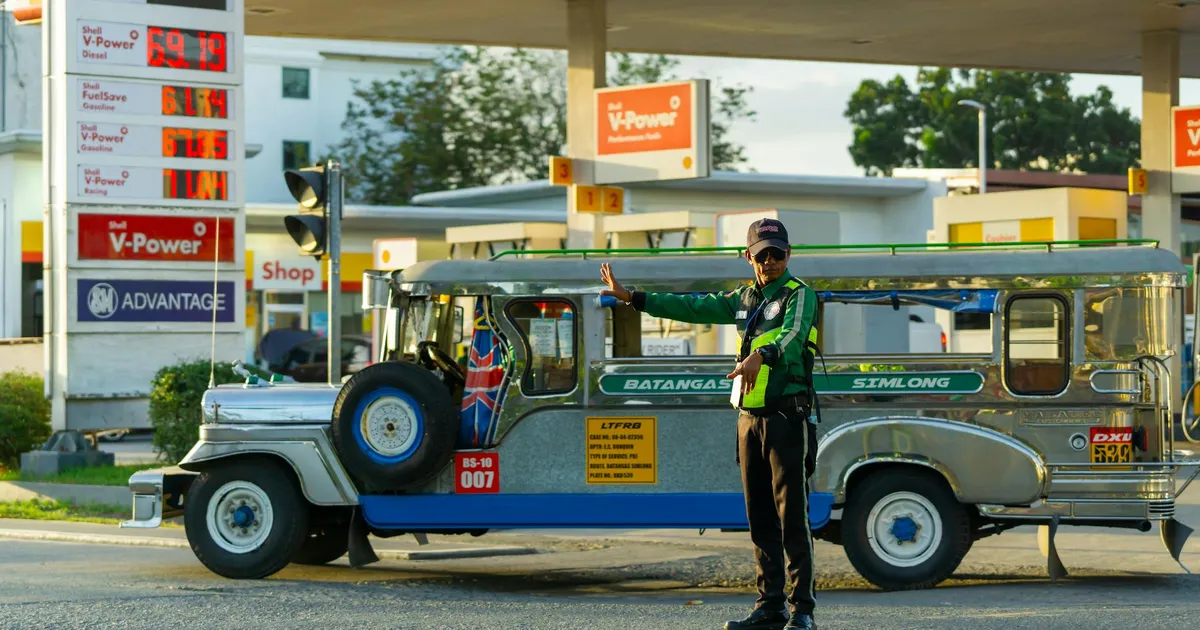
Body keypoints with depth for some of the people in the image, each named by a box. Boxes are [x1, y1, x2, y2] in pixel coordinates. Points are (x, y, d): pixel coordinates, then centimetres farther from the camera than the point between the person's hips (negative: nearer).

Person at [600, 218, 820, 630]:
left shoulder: (800, 295, -5)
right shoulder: (746, 298, 18)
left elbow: (792, 333, -26)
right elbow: (693, 307, 20)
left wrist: (760, 356, -46)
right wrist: (630, 297, 19)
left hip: (787, 418, -7)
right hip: (750, 418, 7)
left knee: (792, 516, -8)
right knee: (760, 518, 8)